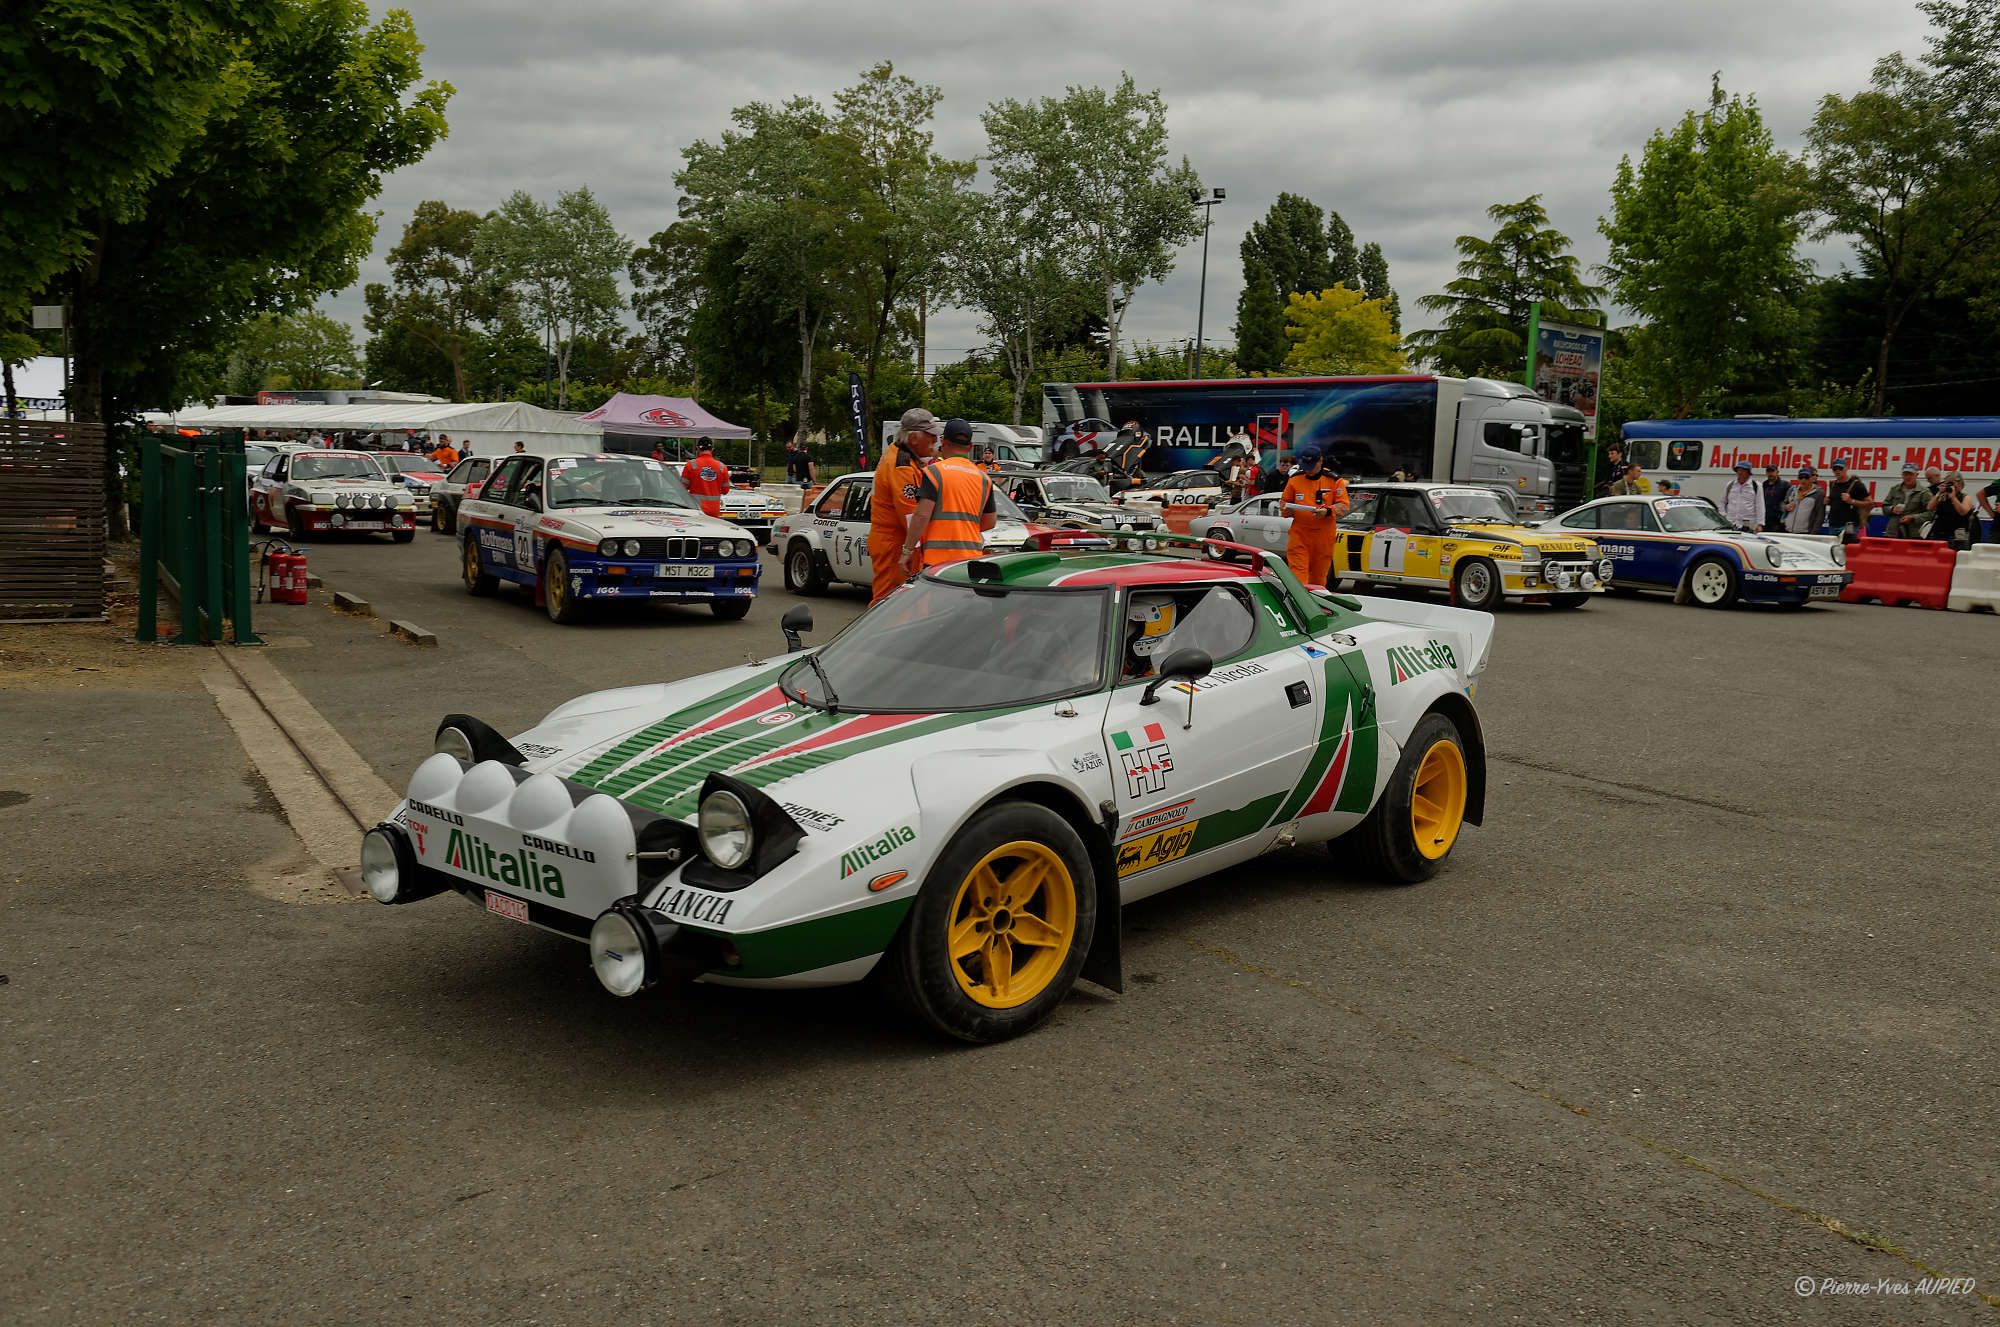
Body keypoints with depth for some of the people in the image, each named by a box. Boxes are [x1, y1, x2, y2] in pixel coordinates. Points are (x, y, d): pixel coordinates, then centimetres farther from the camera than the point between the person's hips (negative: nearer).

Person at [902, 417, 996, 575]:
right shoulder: (983, 478, 14)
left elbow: (921, 516, -11)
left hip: (937, 557, -5)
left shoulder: (935, 472, -2)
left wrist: (907, 550, -7)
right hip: (972, 556, 5)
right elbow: (989, 523, 19)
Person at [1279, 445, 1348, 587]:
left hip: (1324, 536, -1)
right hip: (1299, 534, 1)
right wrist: (1286, 509, -8)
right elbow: (1283, 501, 16)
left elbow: (1343, 506, -1)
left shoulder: (1334, 480, 1)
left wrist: (1327, 511, -20)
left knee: (1318, 576, 9)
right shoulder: (1294, 479, 7)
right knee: (1298, 571, -10)